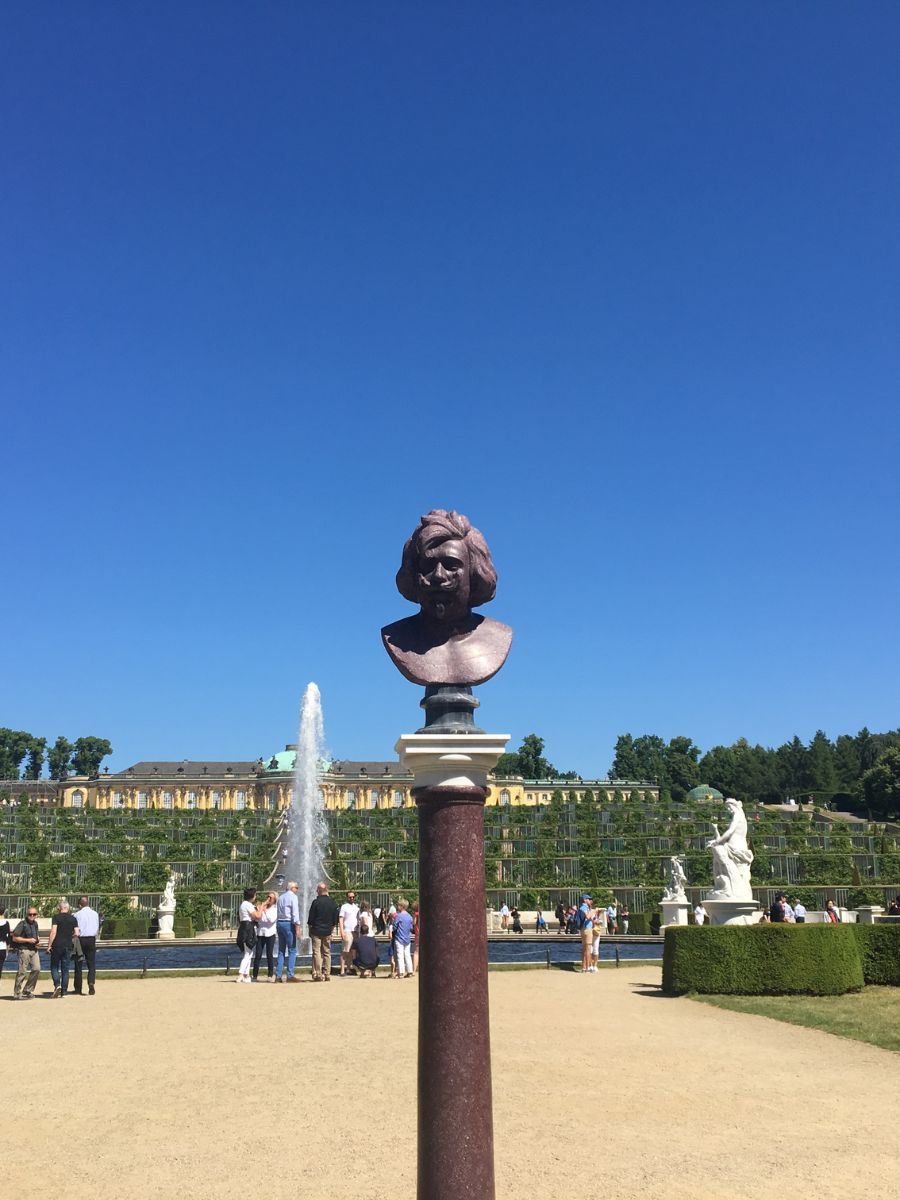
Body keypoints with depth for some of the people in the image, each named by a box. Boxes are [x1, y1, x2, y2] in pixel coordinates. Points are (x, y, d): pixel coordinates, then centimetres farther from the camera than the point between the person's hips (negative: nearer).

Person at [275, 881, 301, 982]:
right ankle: (290, 976, -7)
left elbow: (278, 913, 15)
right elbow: (295, 913, -14)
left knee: (281, 951, 11)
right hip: (289, 924, -7)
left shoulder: (280, 897, 16)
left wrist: (277, 927, 17)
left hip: (279, 923, 7)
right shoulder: (293, 897, -6)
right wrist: (297, 927, -14)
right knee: (292, 951, -3)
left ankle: (278, 976, 9)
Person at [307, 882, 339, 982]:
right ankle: (327, 974, 9)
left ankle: (318, 974, -4)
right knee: (327, 953, 10)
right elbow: (336, 918, 9)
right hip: (328, 932, 4)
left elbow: (310, 918, -7)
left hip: (316, 931, -4)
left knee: (317, 953, 0)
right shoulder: (332, 903, 3)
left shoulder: (316, 902, -10)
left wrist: (310, 929, 5)